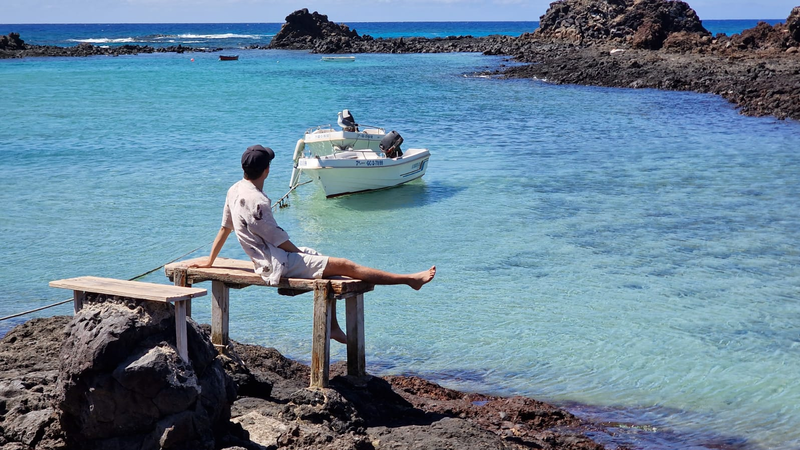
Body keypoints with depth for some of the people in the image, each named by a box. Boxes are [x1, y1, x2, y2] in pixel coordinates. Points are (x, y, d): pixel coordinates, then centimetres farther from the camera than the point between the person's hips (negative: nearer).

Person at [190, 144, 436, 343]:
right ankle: (410, 279, -12)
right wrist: (302, 253, 1)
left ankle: (332, 326, 18)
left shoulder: (235, 190, 4)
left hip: (269, 258, 10)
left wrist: (210, 260, 26)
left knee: (329, 267, 17)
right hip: (278, 265, -10)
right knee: (343, 265, -12)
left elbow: (224, 228, 15)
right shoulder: (256, 202, -23)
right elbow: (279, 240, -16)